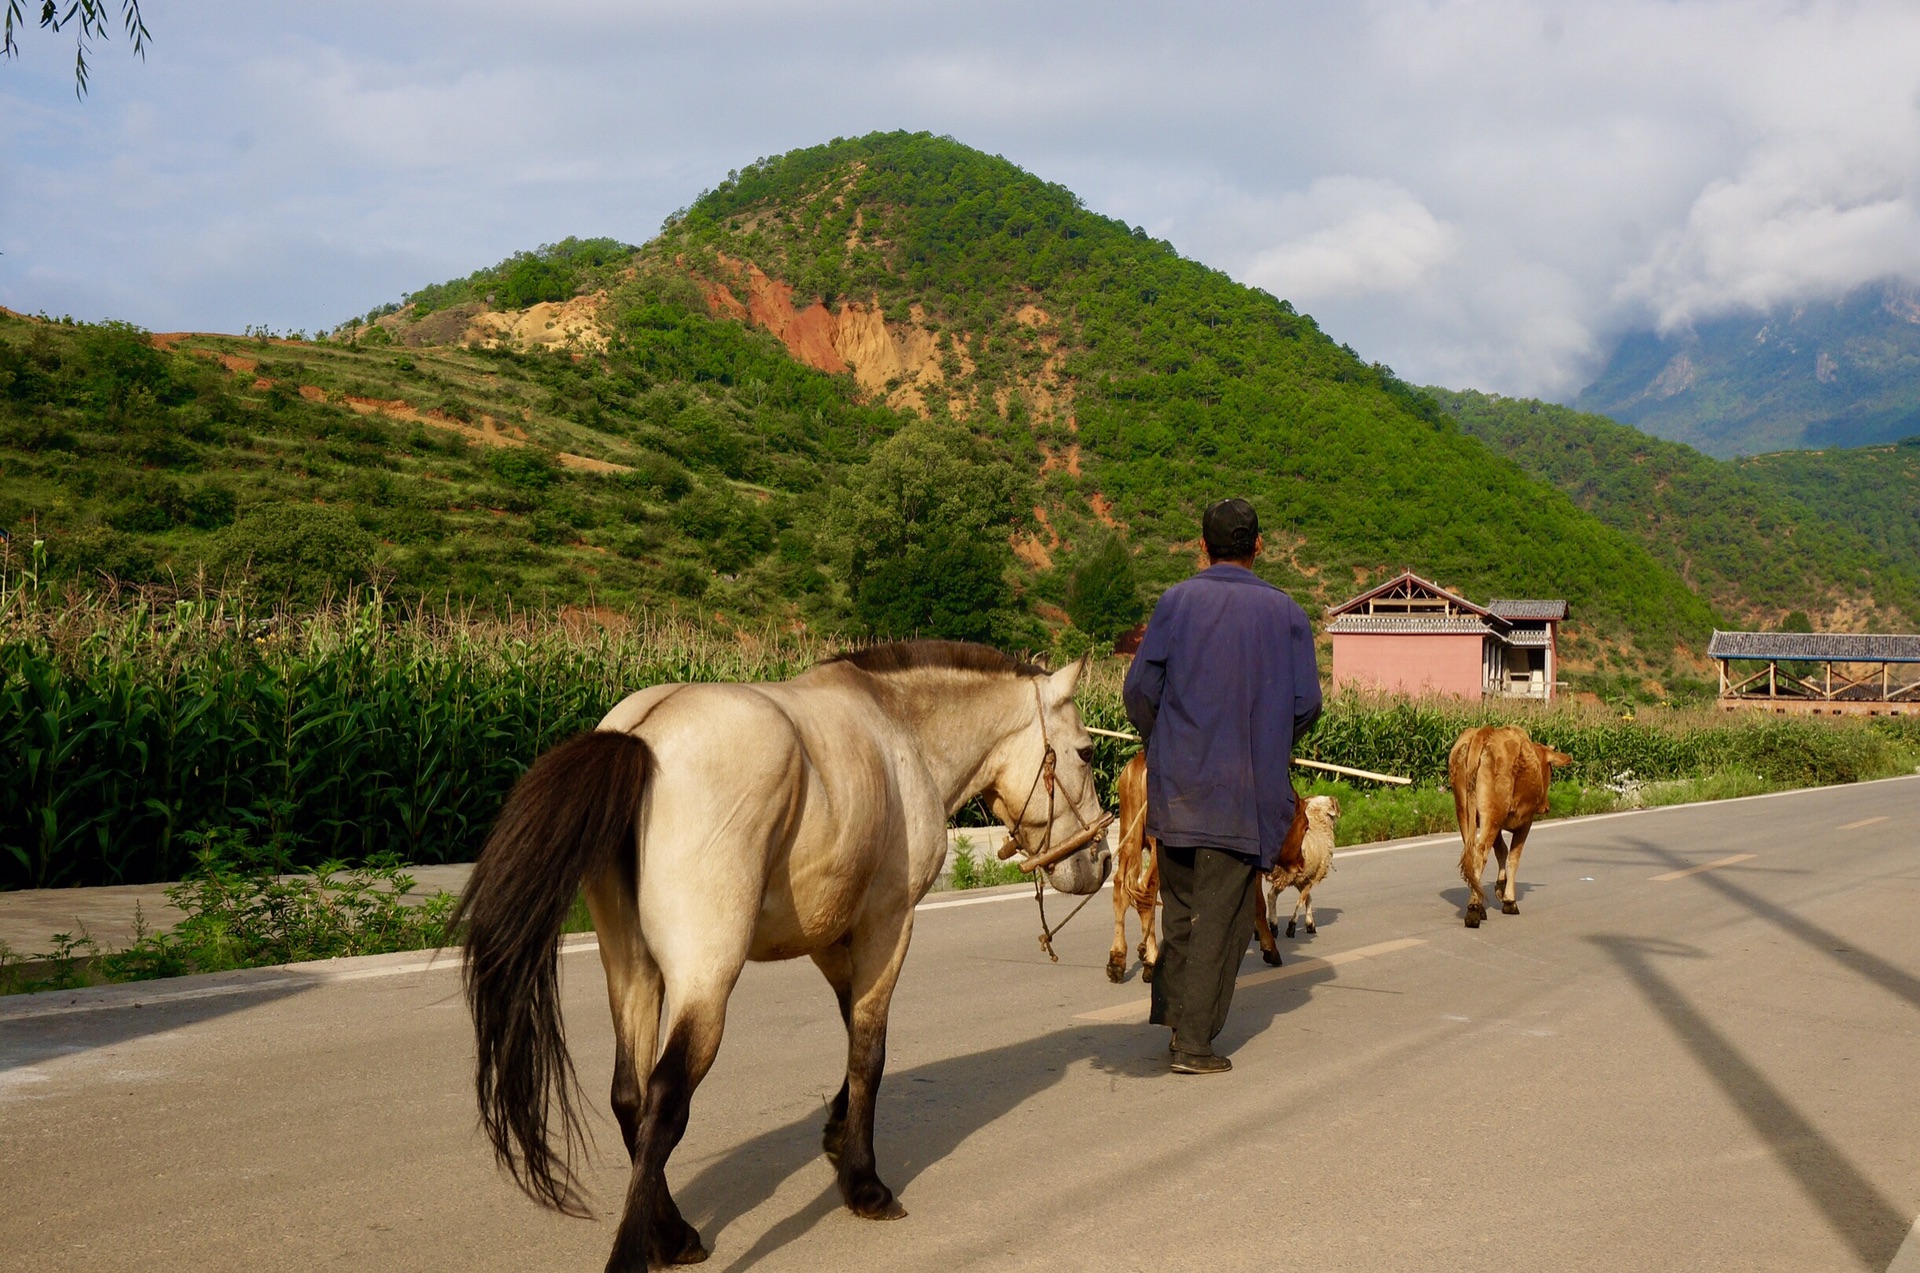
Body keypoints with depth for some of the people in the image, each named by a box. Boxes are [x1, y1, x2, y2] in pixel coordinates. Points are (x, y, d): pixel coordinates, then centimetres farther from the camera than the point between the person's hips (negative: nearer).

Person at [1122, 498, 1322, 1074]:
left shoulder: (1177, 601, 0)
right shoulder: (1285, 613, 0)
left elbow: (1141, 686, -4)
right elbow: (1306, 703, -1)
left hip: (1176, 782, 1)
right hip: (1247, 789, -1)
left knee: (1180, 903, 17)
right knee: (1222, 914, 3)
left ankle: (1173, 1013, 19)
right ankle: (1193, 1042, 2)